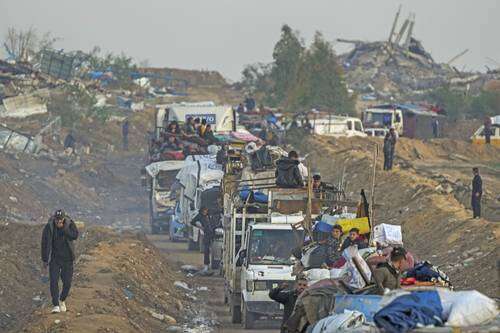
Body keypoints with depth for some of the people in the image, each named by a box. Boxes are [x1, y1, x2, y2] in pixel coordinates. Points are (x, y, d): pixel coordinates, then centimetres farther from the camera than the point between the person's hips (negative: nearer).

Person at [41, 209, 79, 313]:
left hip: (67, 258, 1)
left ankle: (62, 300, 30)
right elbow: (45, 243, -6)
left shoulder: (69, 224, -7)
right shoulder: (49, 227, -10)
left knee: (67, 282, 3)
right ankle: (56, 306, -11)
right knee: (54, 281, -12)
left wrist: (64, 228, -29)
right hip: (54, 258, -1)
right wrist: (45, 260, -5)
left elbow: (75, 235, -20)